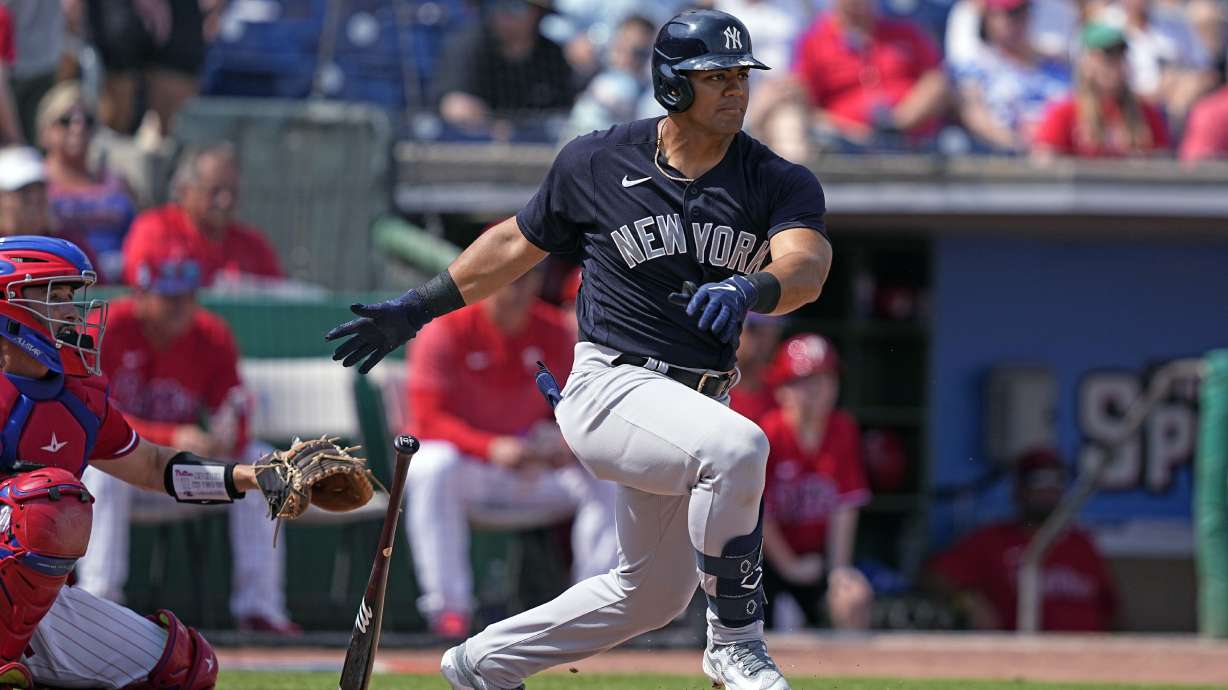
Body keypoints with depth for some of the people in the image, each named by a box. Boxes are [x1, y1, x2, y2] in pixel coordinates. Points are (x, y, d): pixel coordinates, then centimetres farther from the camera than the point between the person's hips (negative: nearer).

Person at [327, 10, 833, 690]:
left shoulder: (780, 182, -3)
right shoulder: (596, 162, -4)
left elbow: (807, 266, -23)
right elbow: (519, 242, 12)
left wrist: (749, 290, -45)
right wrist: (417, 308, 14)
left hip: (697, 402, 5)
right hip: (609, 388, -5)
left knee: (653, 592, 14)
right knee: (737, 446, -33)